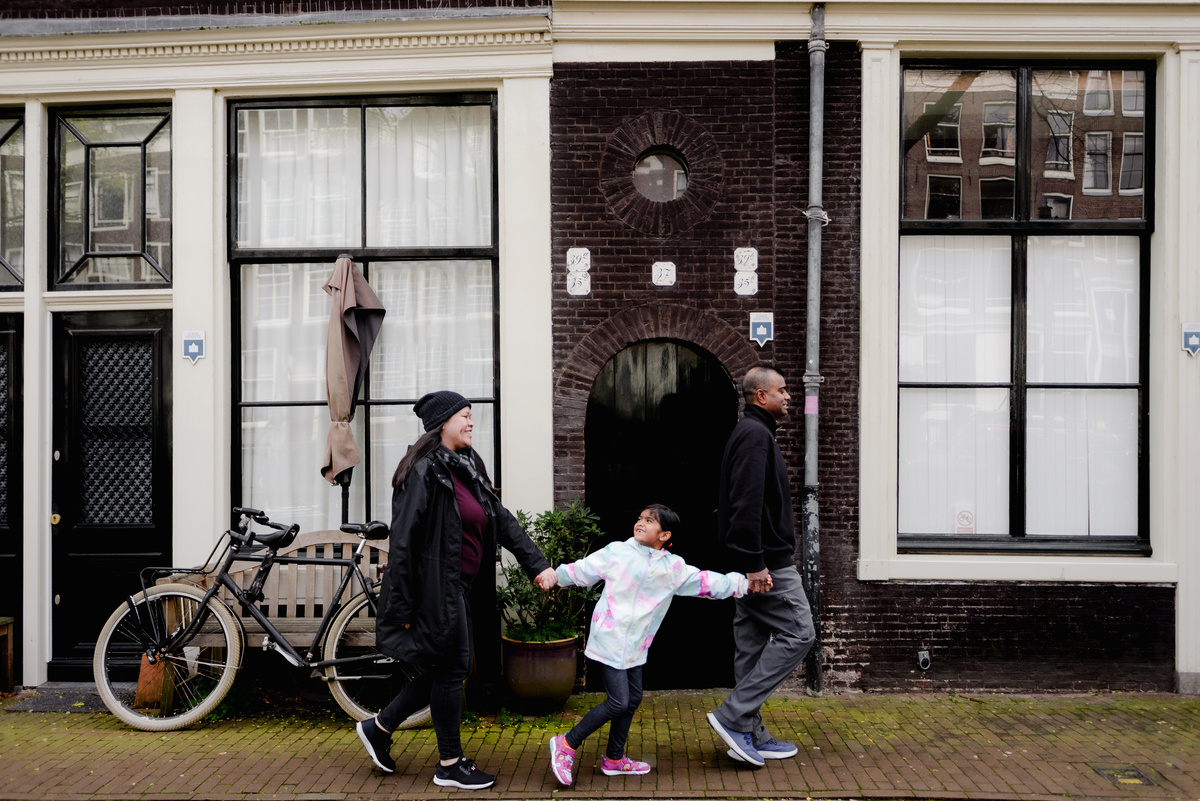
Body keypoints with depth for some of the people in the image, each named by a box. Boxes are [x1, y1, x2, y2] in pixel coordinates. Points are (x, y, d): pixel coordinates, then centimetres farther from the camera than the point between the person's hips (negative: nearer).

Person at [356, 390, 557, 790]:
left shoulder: (467, 469, 12)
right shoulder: (424, 471, -16)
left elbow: (502, 520, 11)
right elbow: (403, 540, -18)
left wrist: (538, 564, 5)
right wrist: (402, 606, -18)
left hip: (456, 586, 9)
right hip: (435, 588, -9)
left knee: (446, 668, 16)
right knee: (450, 668, 2)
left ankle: (379, 727, 32)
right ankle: (450, 765, 19)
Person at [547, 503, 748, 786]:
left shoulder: (674, 567, 3)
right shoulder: (616, 552, -7)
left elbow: (707, 582, 4)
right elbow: (581, 571, 1)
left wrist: (744, 583, -1)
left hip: (636, 646, 6)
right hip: (609, 640, -6)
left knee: (633, 699, 14)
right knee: (618, 702, -10)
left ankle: (614, 759, 32)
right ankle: (566, 744, 4)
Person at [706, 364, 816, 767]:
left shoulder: (749, 432, 20)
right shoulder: (756, 434, -13)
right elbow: (747, 504, -23)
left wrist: (750, 563, 20)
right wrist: (755, 564, -25)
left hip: (754, 562, 10)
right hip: (768, 562, -10)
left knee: (752, 644, 11)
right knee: (797, 633, -5)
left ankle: (751, 736, 18)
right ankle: (733, 716, -5)